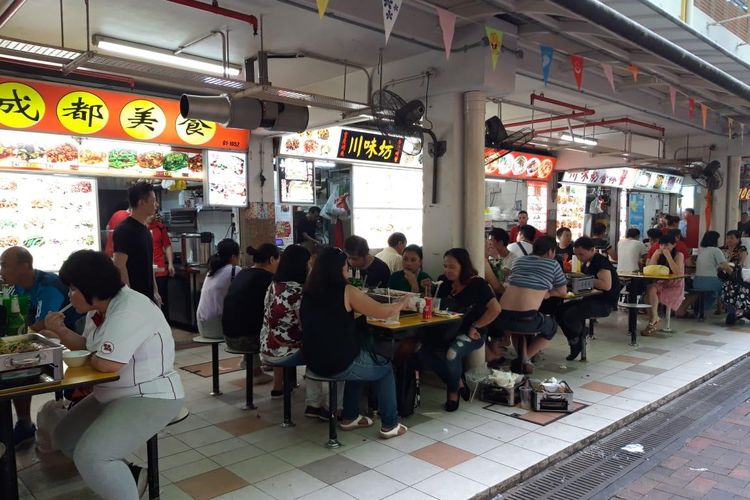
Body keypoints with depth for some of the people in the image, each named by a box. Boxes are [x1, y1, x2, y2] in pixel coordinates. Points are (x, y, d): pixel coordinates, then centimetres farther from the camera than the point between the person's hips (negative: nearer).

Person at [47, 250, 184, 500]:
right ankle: (127, 475, 19)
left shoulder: (128, 310, -25)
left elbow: (105, 363, -31)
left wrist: (88, 357, -8)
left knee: (89, 456, -23)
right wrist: (60, 330, 1)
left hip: (150, 398, -11)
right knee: (65, 437, 19)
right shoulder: (99, 309, 7)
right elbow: (87, 347, 18)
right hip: (116, 396, 11)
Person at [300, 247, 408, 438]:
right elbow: (384, 312, -10)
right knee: (385, 368, 20)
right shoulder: (346, 292, -14)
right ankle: (389, 425, 21)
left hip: (315, 362, 7)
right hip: (341, 365, -6)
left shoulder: (308, 293, 3)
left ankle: (350, 417, 36)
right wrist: (402, 303, 9)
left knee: (360, 363, 33)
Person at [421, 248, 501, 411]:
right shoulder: (443, 281, 4)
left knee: (451, 353, -34)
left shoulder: (477, 284, -10)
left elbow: (495, 309, -18)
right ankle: (458, 383, 1)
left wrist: (475, 327, -16)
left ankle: (453, 392, -1)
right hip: (448, 331, 6)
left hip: (471, 335, -5)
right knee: (422, 353, -19)